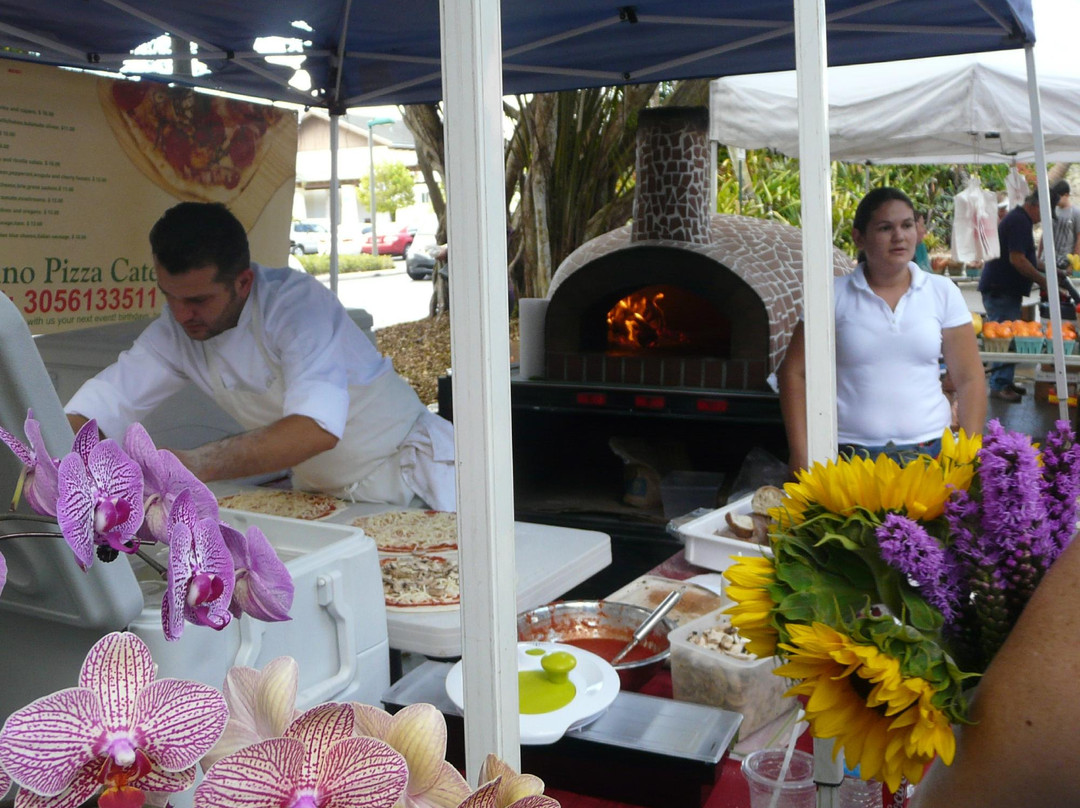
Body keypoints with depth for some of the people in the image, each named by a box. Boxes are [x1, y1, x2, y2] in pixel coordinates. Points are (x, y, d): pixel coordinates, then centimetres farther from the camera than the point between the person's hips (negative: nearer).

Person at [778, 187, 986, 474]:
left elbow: (969, 379, 6)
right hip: (850, 452, -1)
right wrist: (800, 456, -6)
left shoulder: (943, 292, 6)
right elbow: (793, 373, 1)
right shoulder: (834, 296, 1)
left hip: (929, 448, 2)